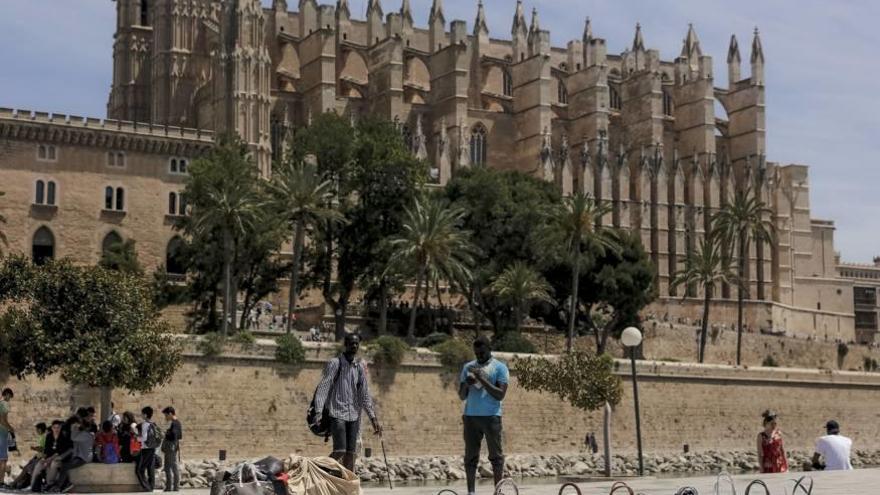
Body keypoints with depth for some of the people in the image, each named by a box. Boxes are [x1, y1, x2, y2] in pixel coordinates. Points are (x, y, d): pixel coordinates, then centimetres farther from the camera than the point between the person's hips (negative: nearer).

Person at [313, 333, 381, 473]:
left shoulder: (360, 366, 12)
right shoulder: (334, 363, -4)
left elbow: (364, 394, 14)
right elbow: (324, 387, -10)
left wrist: (373, 418, 8)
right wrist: (319, 411, -22)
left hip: (354, 415, 5)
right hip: (337, 413, -5)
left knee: (351, 454, 2)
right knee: (339, 451, -16)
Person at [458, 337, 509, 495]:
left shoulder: (500, 367, 1)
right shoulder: (468, 367, 12)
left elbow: (501, 394, -8)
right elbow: (462, 396, 13)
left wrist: (482, 379, -16)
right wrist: (466, 384, -8)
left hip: (491, 417, -3)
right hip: (470, 416, 3)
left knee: (496, 455, -1)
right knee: (470, 456, 2)